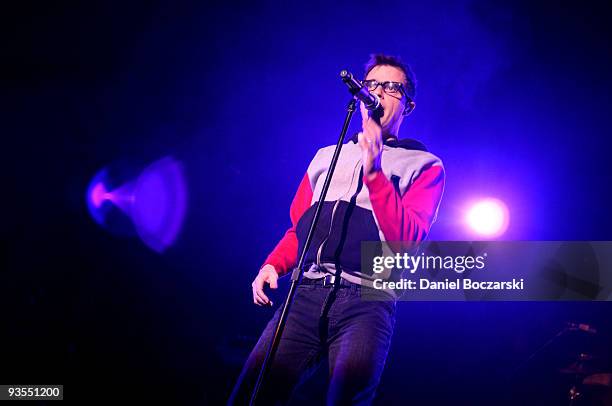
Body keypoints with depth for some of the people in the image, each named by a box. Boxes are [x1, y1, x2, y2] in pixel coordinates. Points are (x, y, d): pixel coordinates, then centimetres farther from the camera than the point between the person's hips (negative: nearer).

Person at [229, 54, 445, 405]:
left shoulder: (424, 165, 12)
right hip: (308, 293, 3)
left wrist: (374, 172, -12)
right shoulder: (327, 156, 26)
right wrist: (273, 265, 7)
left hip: (369, 299, -3)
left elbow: (408, 237, -4)